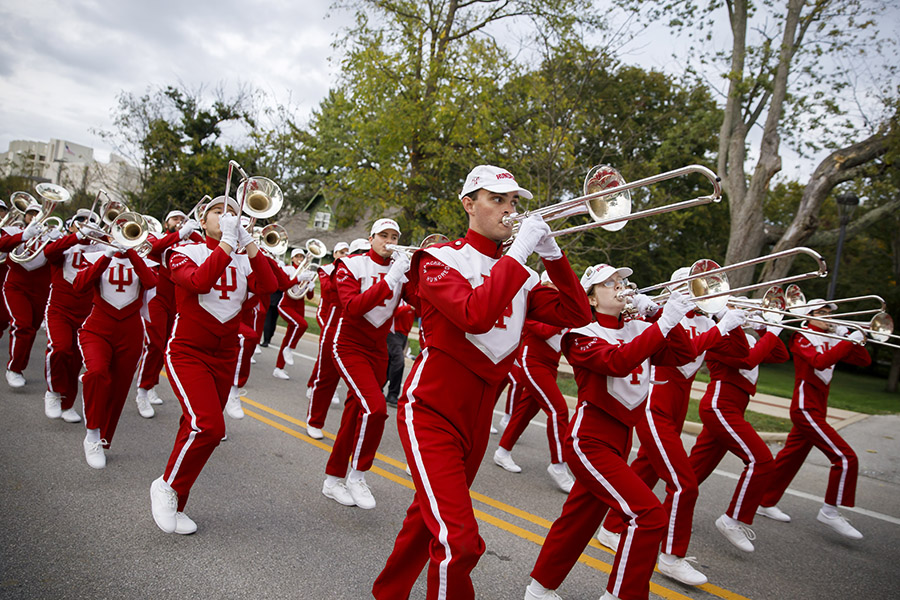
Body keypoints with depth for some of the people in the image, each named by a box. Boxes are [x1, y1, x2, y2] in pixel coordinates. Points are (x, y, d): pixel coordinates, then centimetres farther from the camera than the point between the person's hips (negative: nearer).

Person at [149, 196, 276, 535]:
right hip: (188, 352, -4)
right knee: (208, 426, -21)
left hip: (225, 357, 4)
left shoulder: (243, 262, 7)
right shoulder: (185, 254, -2)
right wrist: (227, 241, -26)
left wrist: (248, 242, -19)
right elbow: (200, 281, -25)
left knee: (199, 429, 8)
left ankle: (173, 507, 23)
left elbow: (268, 286, -14)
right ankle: (167, 487, 5)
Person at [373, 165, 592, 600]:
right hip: (432, 413, -6)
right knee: (459, 541, -16)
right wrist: (519, 251, -25)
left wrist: (551, 254, -10)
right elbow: (475, 315, -29)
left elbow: (575, 314, -2)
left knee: (429, 518, 21)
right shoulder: (440, 260, -9)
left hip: (477, 418, 6)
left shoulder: (517, 274, 8)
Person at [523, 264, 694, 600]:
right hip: (589, 441, -7)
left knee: (578, 519, 16)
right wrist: (663, 323, -29)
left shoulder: (637, 329, 9)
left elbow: (682, 354, 4)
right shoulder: (583, 333, -10)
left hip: (619, 440, 7)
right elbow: (617, 362, -28)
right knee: (649, 514, -16)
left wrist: (670, 316, -9)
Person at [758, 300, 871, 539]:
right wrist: (850, 342, -22)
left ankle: (766, 503, 22)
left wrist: (850, 338, -4)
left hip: (815, 411, 8)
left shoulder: (831, 341, 15)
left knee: (790, 457, 12)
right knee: (846, 457, -11)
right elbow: (820, 362, -26)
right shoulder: (802, 337, -7)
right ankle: (830, 511, -1)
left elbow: (864, 361, 9)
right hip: (805, 409, -8)